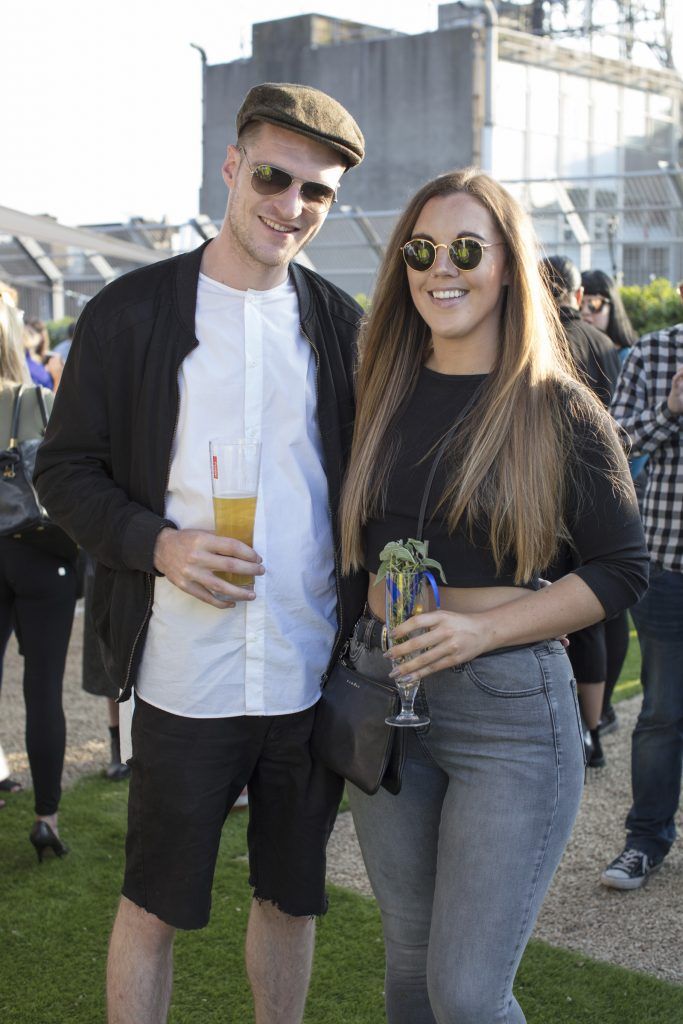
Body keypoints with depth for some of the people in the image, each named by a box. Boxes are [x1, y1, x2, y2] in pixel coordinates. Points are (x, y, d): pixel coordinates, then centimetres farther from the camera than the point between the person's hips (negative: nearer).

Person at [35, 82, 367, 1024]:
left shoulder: (342, 324, 6)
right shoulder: (132, 311, -3)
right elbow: (66, 470, 0)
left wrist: (372, 623, 1)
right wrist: (158, 545, -17)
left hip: (316, 677, 3)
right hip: (185, 675, -3)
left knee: (293, 896, 17)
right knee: (154, 904, 9)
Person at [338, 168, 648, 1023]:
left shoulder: (560, 412, -6)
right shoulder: (382, 395, 6)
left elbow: (622, 570, -6)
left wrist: (478, 628, -16)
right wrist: (360, 647, -1)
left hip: (510, 706, -4)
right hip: (382, 695, 5)